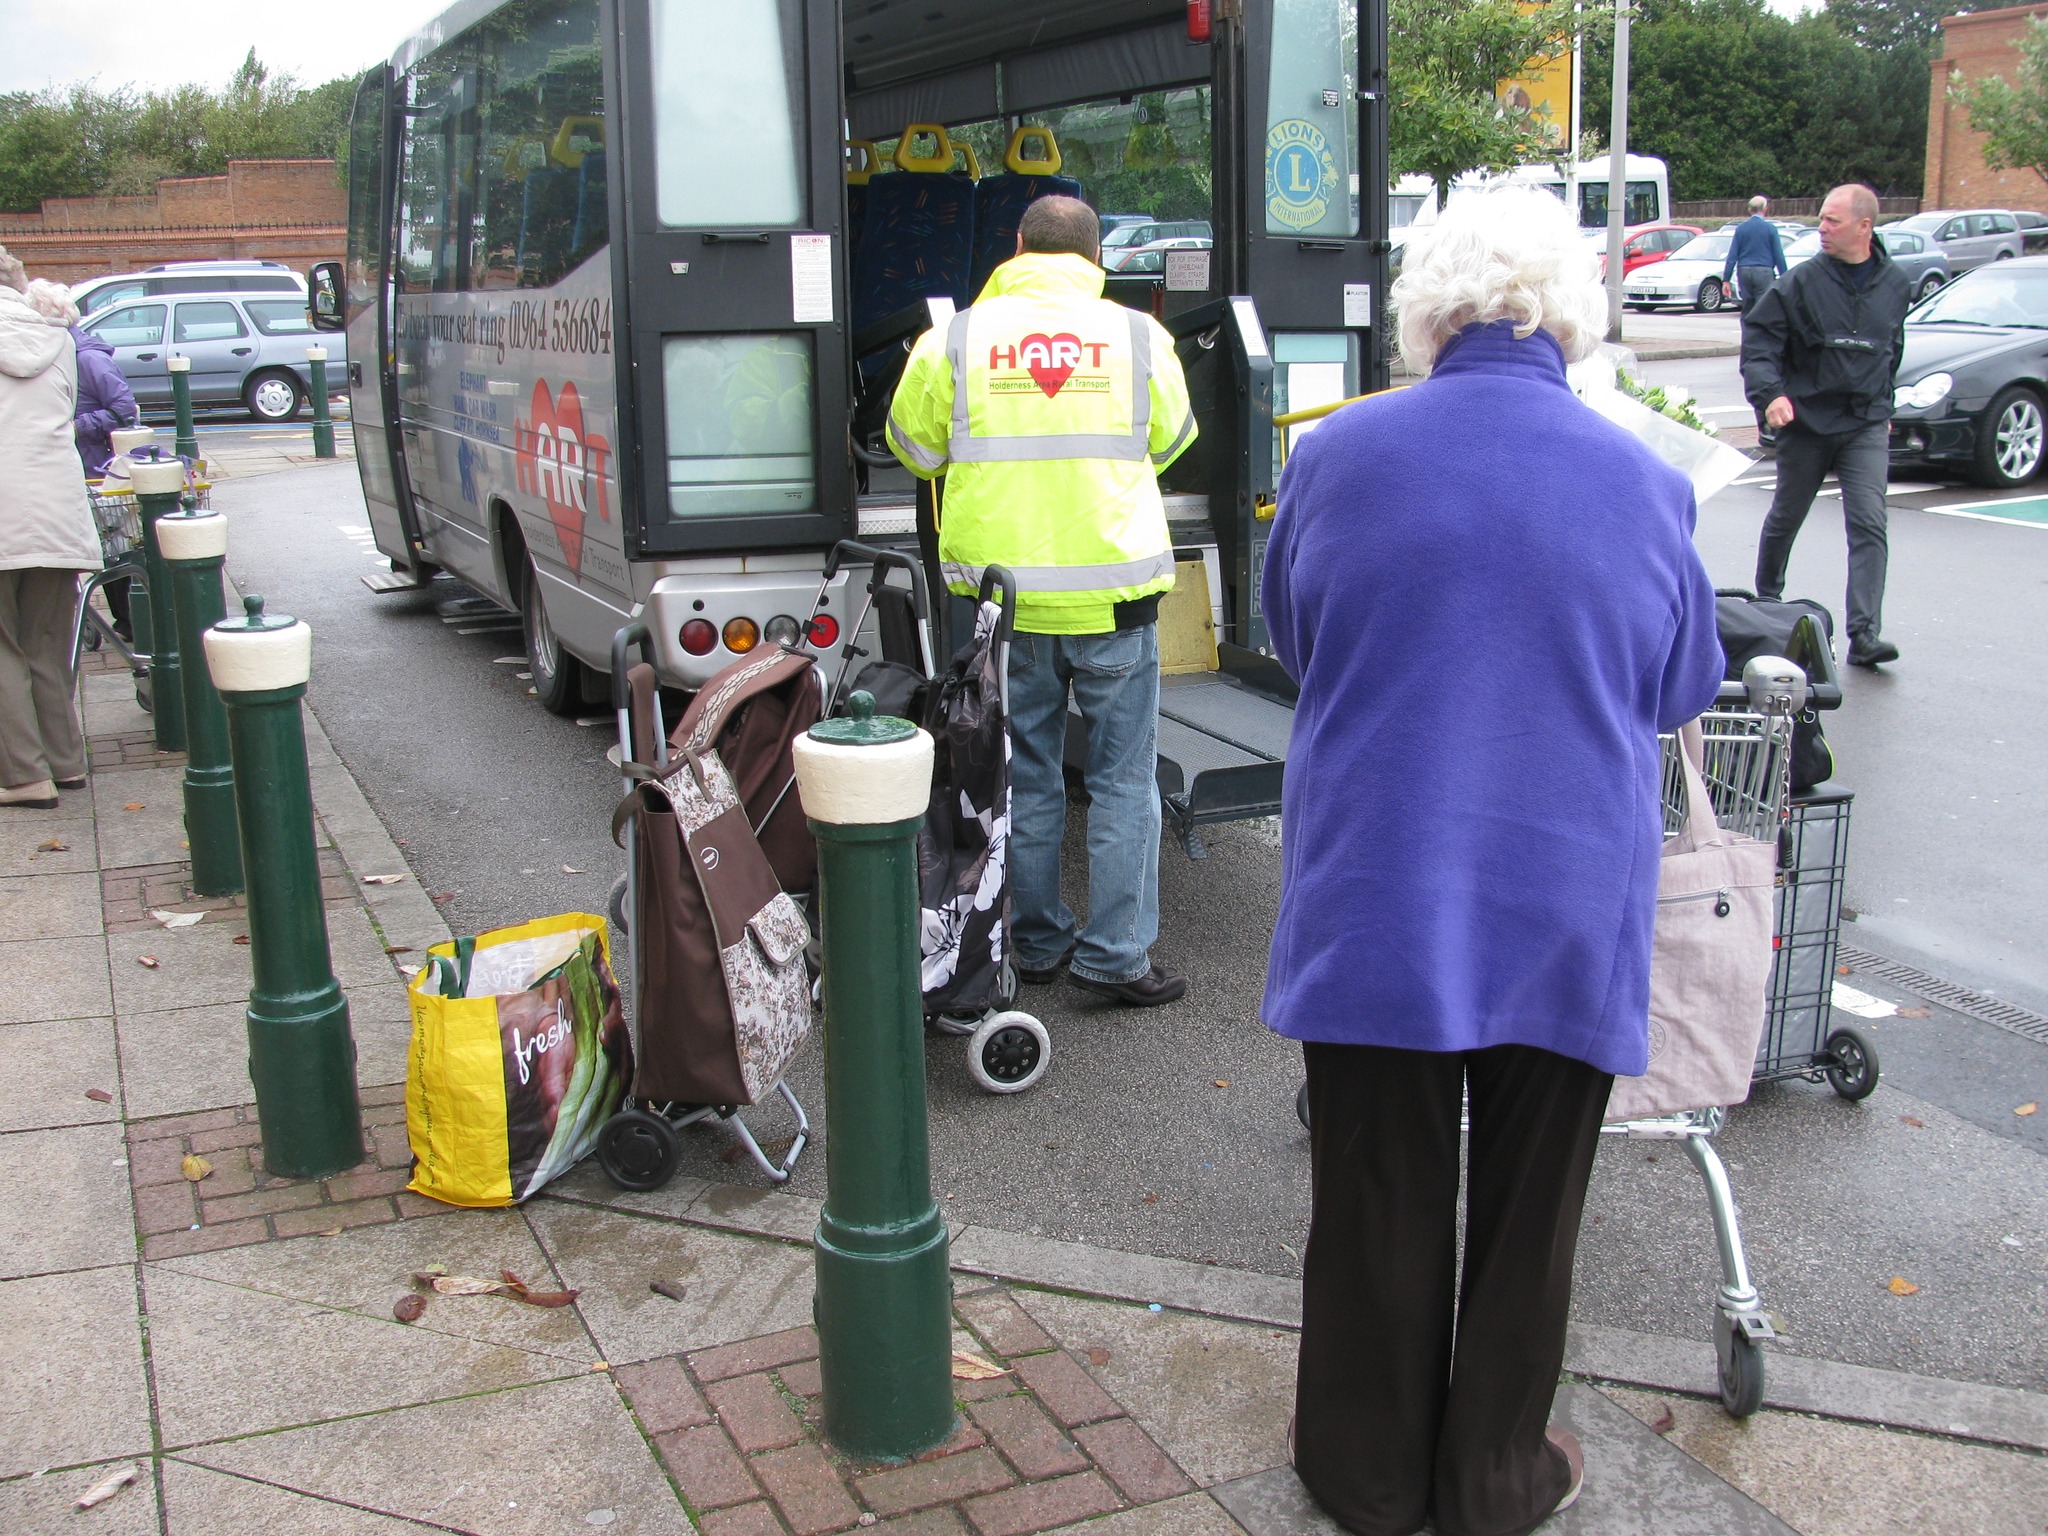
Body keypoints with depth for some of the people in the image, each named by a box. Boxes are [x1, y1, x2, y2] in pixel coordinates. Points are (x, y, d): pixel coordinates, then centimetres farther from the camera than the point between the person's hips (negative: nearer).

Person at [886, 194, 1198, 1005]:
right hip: (1112, 593, -1)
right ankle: (1115, 953, 8)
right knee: (1122, 779, 8)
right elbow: (1169, 441, 15)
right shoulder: (1138, 336, 0)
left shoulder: (956, 338, -1)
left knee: (1025, 779, 13)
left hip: (1003, 595, 1)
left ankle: (1038, 944, 23)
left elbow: (915, 445, 10)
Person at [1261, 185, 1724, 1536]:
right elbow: (1684, 691, 8)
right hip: (1566, 906, 0)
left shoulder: (1339, 456, -7)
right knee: (1527, 1207, 15)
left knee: (1377, 1197, 14)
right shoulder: (1643, 483, -6)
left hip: (1375, 896, 0)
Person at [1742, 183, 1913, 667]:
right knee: (1785, 519, 13)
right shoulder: (1803, 280, -6)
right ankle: (1766, 604, 37)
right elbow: (1758, 335, -7)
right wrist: (1769, 391, -21)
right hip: (1806, 421, -1)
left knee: (1869, 525, -12)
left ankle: (1864, 635, -14)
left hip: (1867, 426, 1)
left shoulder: (1894, 283, 4)